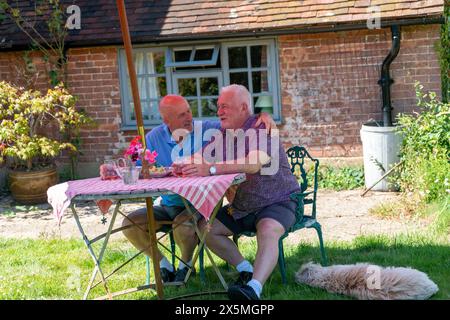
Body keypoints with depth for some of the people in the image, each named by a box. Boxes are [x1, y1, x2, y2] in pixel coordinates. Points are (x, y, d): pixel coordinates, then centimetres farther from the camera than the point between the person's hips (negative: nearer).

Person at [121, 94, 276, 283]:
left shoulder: (206, 129, -6)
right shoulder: (154, 138, 0)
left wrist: (263, 116, -21)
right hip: (168, 206, 4)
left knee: (183, 225, -36)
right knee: (129, 224, -14)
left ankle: (186, 265, 0)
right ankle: (164, 266, 8)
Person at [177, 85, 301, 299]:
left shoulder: (261, 128, -17)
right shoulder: (222, 134, 7)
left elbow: (254, 164, -35)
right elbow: (200, 162, 6)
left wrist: (211, 169, -42)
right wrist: (183, 167, -19)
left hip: (277, 202, -8)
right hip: (241, 207, 8)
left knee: (268, 231, -36)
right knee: (205, 228, -5)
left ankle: (254, 288, -51)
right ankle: (246, 270, -2)